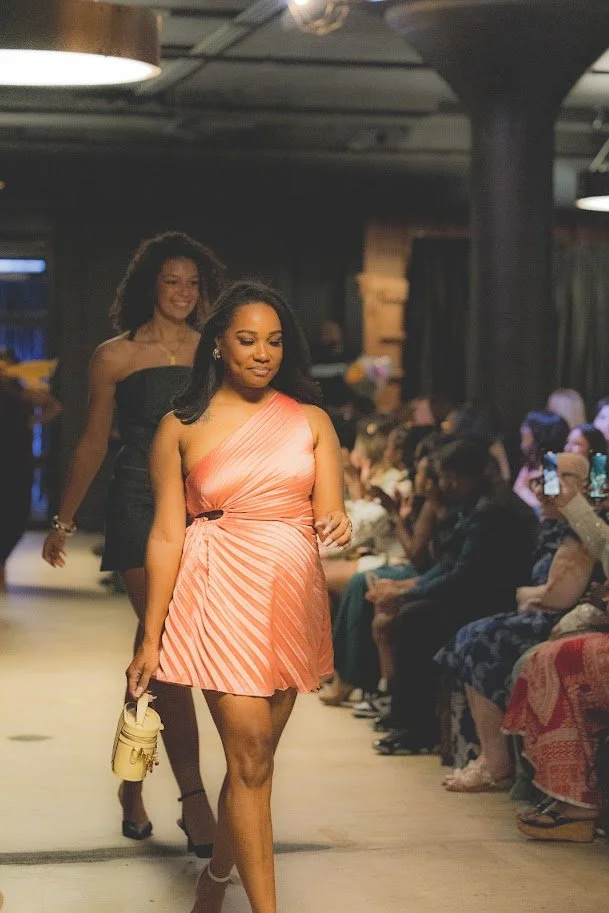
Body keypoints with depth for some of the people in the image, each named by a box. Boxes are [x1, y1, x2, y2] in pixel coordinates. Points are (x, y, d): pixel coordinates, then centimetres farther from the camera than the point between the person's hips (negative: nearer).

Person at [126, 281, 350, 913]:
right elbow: (167, 535, -1)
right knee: (250, 757, -9)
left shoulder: (311, 420, 8)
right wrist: (149, 639, -3)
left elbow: (329, 512, 3)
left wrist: (337, 528, -23)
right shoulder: (182, 427, 0)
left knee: (255, 753, 11)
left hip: (291, 594, 4)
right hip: (221, 593, -3)